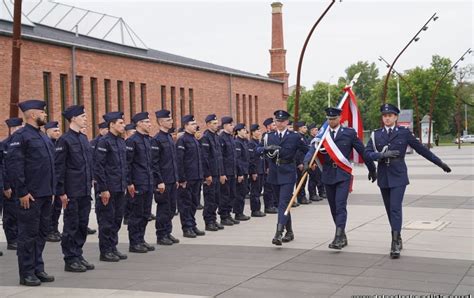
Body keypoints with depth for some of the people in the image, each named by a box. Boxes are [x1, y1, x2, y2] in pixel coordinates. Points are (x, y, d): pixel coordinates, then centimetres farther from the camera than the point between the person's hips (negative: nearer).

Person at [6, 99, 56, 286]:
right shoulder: (21, 136, -10)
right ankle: (26, 274, 8)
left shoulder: (44, 137, 16)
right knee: (28, 235, 0)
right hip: (30, 195, -8)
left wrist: (51, 190, 16)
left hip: (45, 194, 8)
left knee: (41, 233, 13)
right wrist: (22, 192, -18)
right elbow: (13, 165, -16)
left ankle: (38, 269, 22)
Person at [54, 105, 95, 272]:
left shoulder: (83, 138, 13)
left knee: (82, 225, 12)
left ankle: (78, 255, 22)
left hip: (85, 191, 7)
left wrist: (90, 184, 15)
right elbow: (58, 167, -12)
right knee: (71, 226, 1)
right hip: (71, 192, -7)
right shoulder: (64, 140, -10)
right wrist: (61, 192, -14)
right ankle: (70, 260, 9)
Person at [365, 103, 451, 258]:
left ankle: (395, 243, -13)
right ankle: (397, 239, 24)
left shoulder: (404, 133, 0)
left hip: (398, 177, -3)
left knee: (395, 208, -13)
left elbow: (421, 149, 6)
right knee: (390, 210, 10)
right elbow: (368, 153, -3)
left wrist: (440, 163, 9)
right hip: (383, 177, 3)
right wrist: (382, 155, -21)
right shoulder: (376, 134, 5)